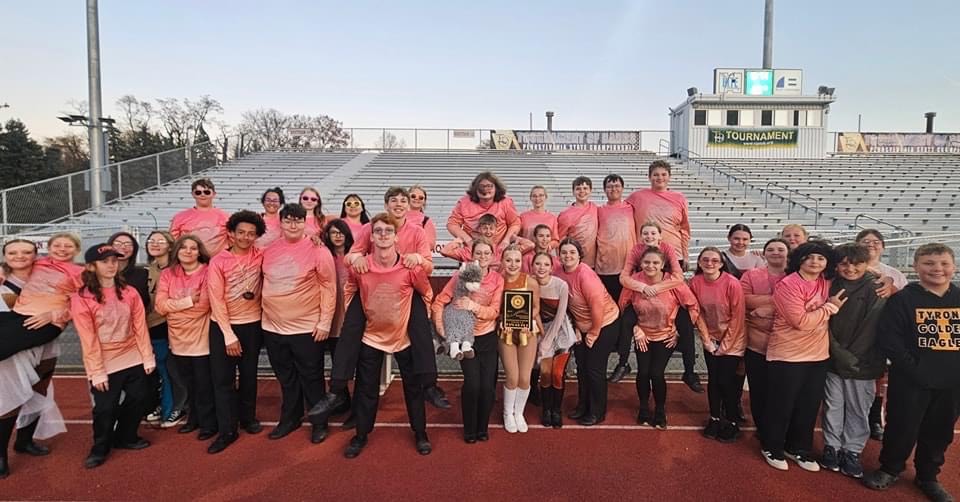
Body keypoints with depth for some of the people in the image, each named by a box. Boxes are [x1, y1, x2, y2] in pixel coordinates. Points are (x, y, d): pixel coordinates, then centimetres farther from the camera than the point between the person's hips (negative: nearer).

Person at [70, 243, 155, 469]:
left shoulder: (129, 292, 1)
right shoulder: (81, 298, -10)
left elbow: (140, 326, 1)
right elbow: (88, 338, -12)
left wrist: (148, 356, -2)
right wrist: (97, 371, -13)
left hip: (134, 358, 4)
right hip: (105, 363, -4)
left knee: (139, 399, 12)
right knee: (105, 408, 3)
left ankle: (125, 437, 34)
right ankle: (100, 448, 27)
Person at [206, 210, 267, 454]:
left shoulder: (261, 256, -4)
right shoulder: (218, 262, -9)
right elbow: (217, 301, -10)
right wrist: (229, 335, -13)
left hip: (252, 324, 2)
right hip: (222, 326, -1)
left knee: (249, 375, 13)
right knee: (223, 378, 1)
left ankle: (248, 417, 32)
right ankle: (227, 430, 10)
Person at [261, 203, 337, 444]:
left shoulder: (318, 250, -11)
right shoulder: (269, 249, 3)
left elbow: (329, 288, -10)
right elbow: (264, 283, 15)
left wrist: (325, 323, -12)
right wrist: (265, 312, 11)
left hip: (307, 328, -4)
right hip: (273, 327, 5)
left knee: (311, 378, 7)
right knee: (285, 378, 19)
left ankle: (319, 423, 23)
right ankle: (290, 418, 35)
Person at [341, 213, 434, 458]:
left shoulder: (411, 267, -20)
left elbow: (427, 294, -2)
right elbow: (349, 292, 6)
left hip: (404, 336, -1)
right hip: (371, 335, 1)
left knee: (413, 386, 12)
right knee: (366, 388, 12)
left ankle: (420, 433, 31)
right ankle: (361, 435, 32)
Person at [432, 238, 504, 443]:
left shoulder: (497, 279, -2)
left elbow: (495, 311, -10)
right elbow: (439, 302, -9)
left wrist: (474, 306, -26)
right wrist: (440, 326, -20)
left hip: (488, 338, 2)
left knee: (488, 385, -1)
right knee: (472, 384, -10)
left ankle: (483, 427, 22)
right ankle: (469, 428, 13)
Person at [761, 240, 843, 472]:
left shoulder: (826, 284, 5)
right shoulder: (788, 285, -17)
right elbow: (801, 321, -21)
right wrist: (830, 307, -13)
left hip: (818, 356, 7)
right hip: (787, 356, -7)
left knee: (809, 406, 16)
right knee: (781, 406, 6)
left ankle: (798, 448, 33)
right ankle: (772, 448, 23)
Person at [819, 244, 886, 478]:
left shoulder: (876, 290, -5)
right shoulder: (831, 288, 3)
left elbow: (871, 327, -9)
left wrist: (850, 356, -11)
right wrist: (838, 353, -7)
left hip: (862, 362, -2)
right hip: (833, 360, 2)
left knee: (858, 408, 7)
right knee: (832, 405, 9)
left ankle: (852, 451, 21)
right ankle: (831, 447, 23)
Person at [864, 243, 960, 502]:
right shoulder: (903, 299, -7)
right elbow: (888, 338, -12)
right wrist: (913, 368, -18)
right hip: (911, 381, -4)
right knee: (902, 428, 6)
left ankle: (928, 477, 34)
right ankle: (890, 469, 28)